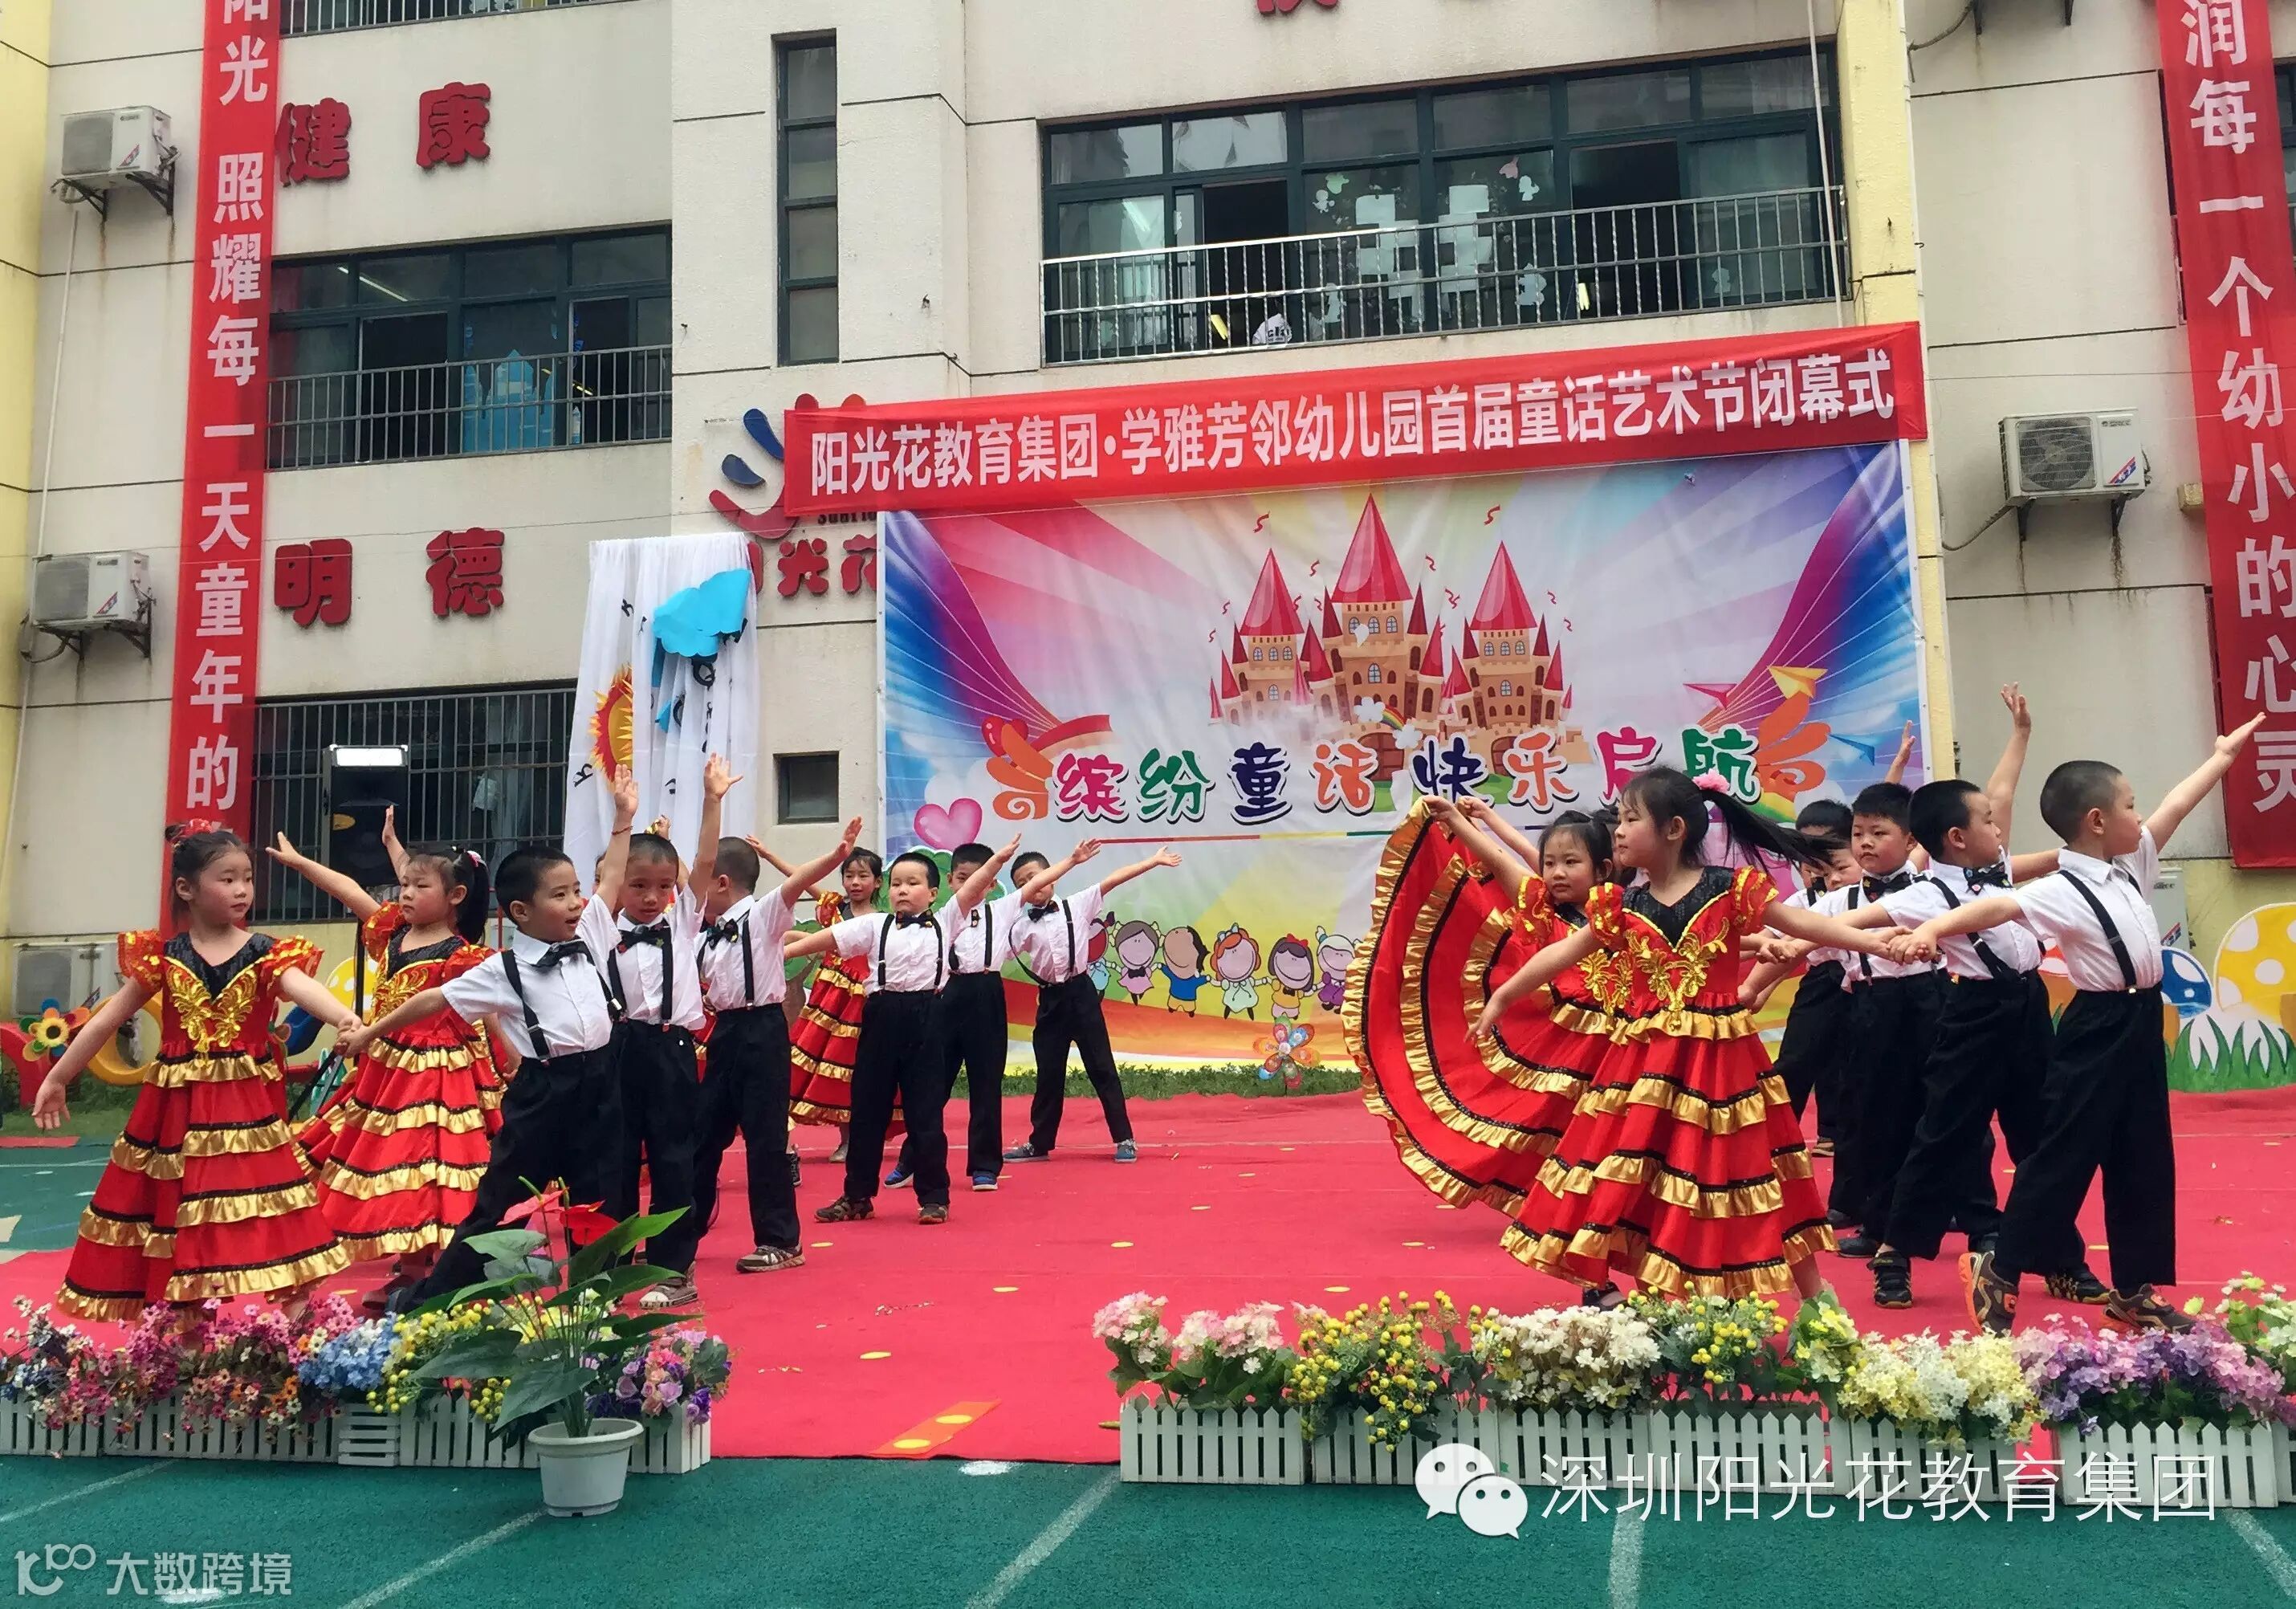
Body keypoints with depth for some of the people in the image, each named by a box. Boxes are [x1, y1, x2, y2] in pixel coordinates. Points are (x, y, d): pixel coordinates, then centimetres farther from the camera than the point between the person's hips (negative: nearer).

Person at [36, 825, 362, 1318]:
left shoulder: (266, 953, -4)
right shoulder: (162, 957, 0)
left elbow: (304, 987, -25)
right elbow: (107, 1020, 8)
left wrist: (344, 1018, -45)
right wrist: (57, 1078, 13)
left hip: (249, 1104, -1)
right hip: (179, 1107, 2)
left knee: (279, 1233, -4)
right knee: (181, 1223, 10)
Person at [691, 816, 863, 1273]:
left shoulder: (763, 914, -10)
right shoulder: (710, 932, 13)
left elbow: (797, 882, -27)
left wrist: (837, 855, -42)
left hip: (761, 1031, -8)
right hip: (725, 1032, 8)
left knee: (765, 1138, -4)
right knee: (703, 1133, 15)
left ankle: (780, 1242, 7)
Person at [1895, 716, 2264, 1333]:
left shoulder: (2130, 866, 8)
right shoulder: (2062, 891, -18)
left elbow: (2175, 806, 19)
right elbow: (1997, 907, -32)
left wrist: (2223, 755, 30)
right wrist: (1933, 928, -49)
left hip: (2141, 1027, 9)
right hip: (2097, 1032, -9)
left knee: (2143, 1165, 12)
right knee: (2064, 1157, -4)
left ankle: (2134, 1291, 22)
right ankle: (1997, 1272, 7)